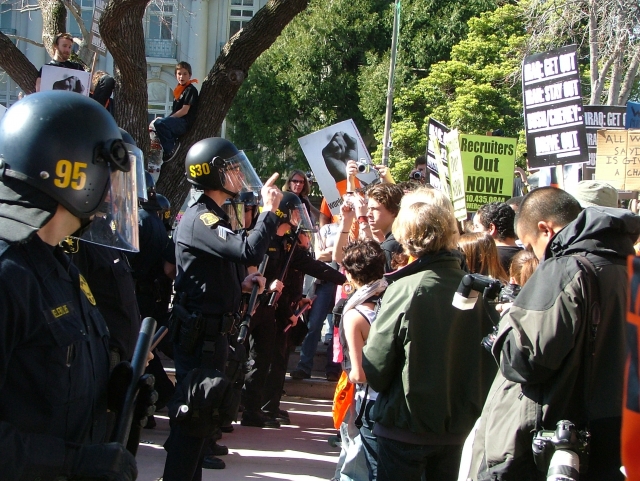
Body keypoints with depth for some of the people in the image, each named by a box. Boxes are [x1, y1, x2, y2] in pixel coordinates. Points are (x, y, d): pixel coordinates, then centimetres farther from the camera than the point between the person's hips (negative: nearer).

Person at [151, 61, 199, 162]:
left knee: (159, 123, -32)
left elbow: (184, 111, -13)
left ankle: (170, 148, -24)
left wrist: (168, 118, -11)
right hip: (177, 123, 10)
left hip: (185, 123, -10)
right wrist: (165, 119, 7)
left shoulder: (191, 90, -5)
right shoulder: (178, 90, 21)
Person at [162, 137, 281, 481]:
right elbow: (249, 251, -31)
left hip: (211, 328, 11)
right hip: (200, 331, -11)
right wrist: (269, 210, -18)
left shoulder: (212, 216, 17)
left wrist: (242, 283, 6)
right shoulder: (200, 218, -17)